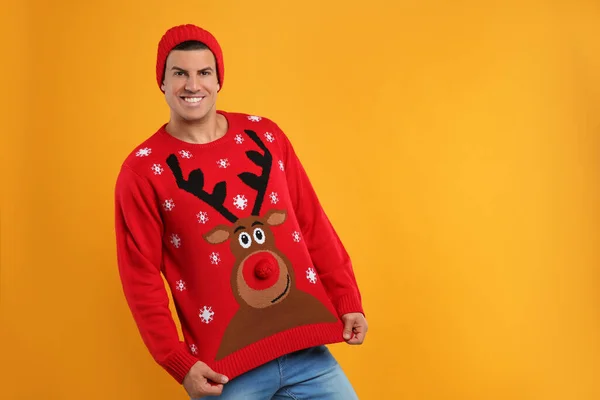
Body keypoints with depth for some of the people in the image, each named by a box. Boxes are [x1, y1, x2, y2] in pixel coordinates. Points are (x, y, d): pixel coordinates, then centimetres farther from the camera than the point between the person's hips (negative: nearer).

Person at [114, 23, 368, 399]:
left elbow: (313, 225, 10)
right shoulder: (143, 170, -4)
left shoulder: (264, 134, 7)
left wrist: (347, 300, 6)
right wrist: (179, 362, -10)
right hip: (226, 365, -3)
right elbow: (142, 278, -5)